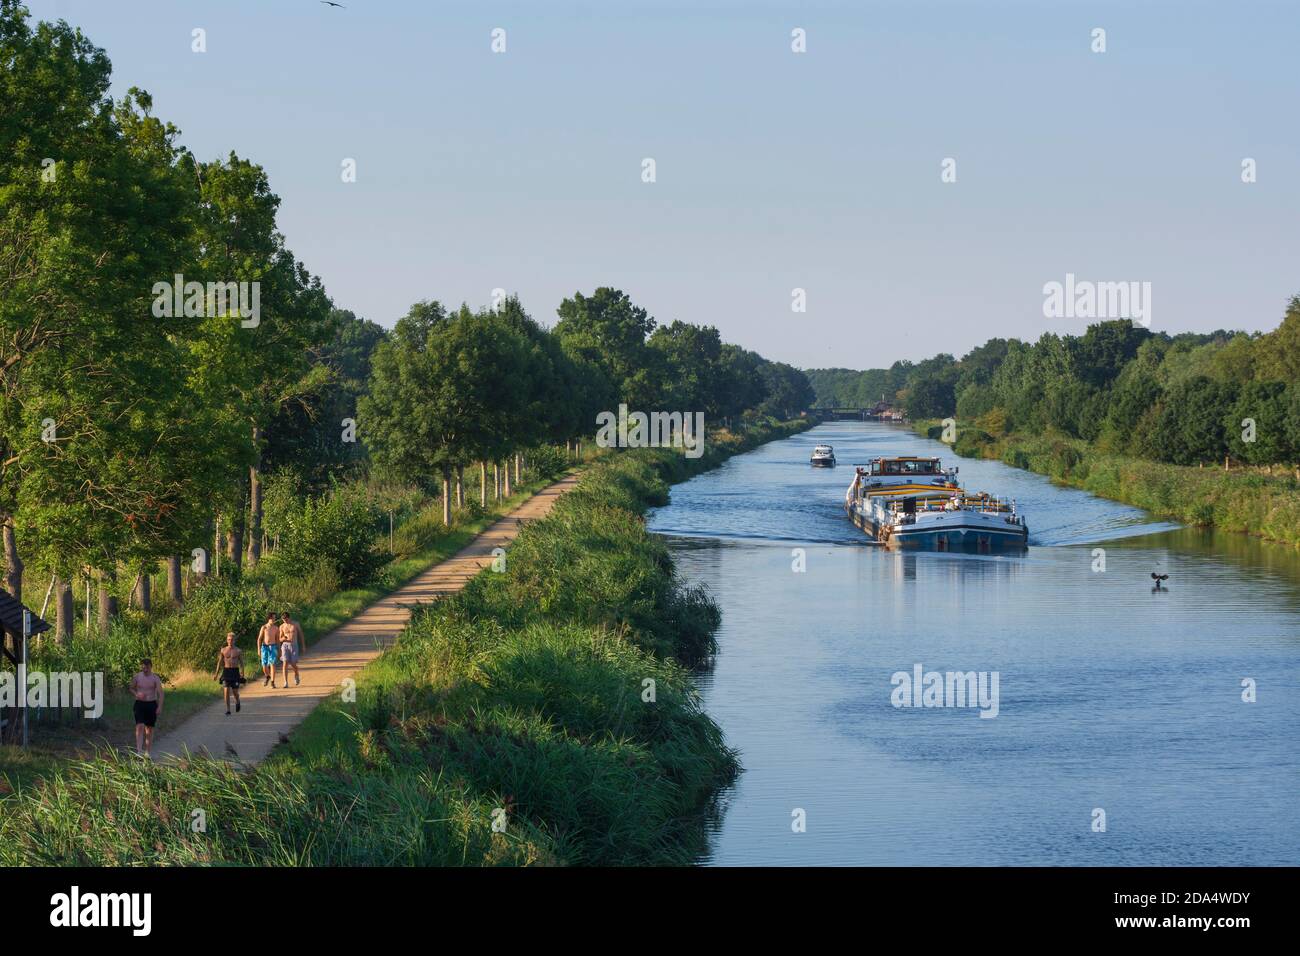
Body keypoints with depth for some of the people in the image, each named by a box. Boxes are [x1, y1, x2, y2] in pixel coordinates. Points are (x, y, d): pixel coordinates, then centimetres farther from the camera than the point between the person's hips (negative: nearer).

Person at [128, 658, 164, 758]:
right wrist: (136, 694, -9)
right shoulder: (136, 677, 1)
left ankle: (147, 751, 16)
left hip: (151, 704, 0)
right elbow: (131, 689, 14)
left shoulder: (155, 678, -3)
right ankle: (139, 750, -21)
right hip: (140, 704, 0)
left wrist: (159, 707, -19)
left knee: (149, 728, 7)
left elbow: (160, 693, -8)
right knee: (140, 726, -15)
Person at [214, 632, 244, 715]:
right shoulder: (223, 650, 6)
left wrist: (242, 674, -5)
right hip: (226, 671, 1)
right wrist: (216, 674, 8)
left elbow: (241, 663, 5)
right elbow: (220, 662, 11)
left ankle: (237, 702, 35)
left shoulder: (238, 651, 2)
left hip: (235, 671, -1)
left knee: (235, 691, 1)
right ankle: (228, 710, -4)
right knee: (226, 690, -9)